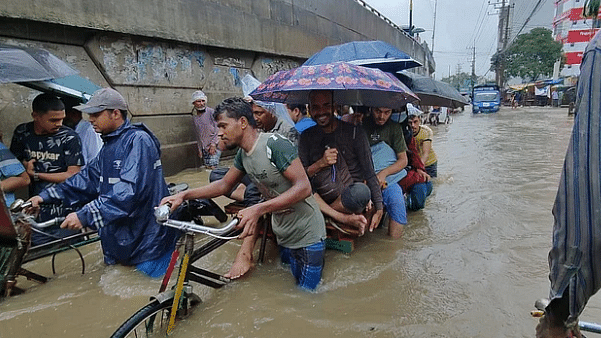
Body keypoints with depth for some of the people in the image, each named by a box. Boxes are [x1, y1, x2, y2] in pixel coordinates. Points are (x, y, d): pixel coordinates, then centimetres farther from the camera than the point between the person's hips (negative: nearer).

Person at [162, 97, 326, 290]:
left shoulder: (274, 144, -23)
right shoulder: (243, 154, 2)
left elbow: (304, 187, -29)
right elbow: (225, 184, 14)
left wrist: (258, 209, -36)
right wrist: (184, 195, 2)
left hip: (307, 236, -7)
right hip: (284, 236, 7)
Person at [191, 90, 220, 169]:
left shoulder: (211, 112, -6)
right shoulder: (194, 117, 13)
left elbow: (218, 128, -9)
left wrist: (214, 143, -15)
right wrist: (199, 149, 17)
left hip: (214, 146, -6)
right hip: (204, 148, 6)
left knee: (212, 168, -13)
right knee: (207, 168, 5)